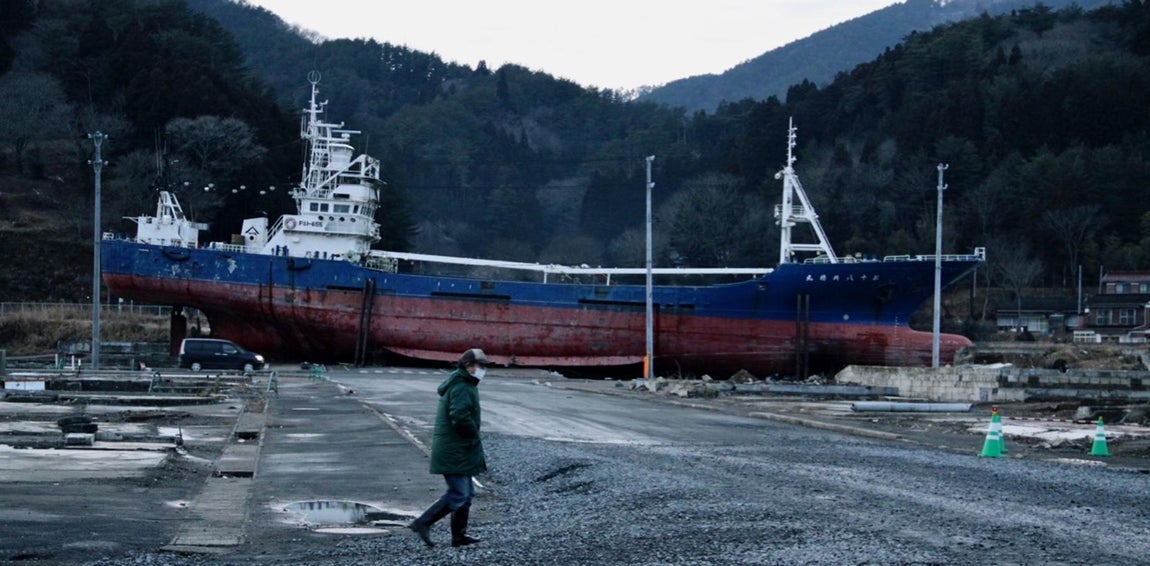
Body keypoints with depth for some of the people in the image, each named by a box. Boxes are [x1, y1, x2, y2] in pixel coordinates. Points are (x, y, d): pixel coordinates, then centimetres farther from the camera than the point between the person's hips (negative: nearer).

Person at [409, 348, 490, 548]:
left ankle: (459, 535, 20)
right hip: (454, 452, -11)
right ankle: (423, 523, -9)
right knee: (458, 494, -10)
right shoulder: (462, 388, -17)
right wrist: (475, 436, -13)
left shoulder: (464, 385, 17)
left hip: (457, 450, 11)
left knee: (467, 493, 15)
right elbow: (461, 418, -30)